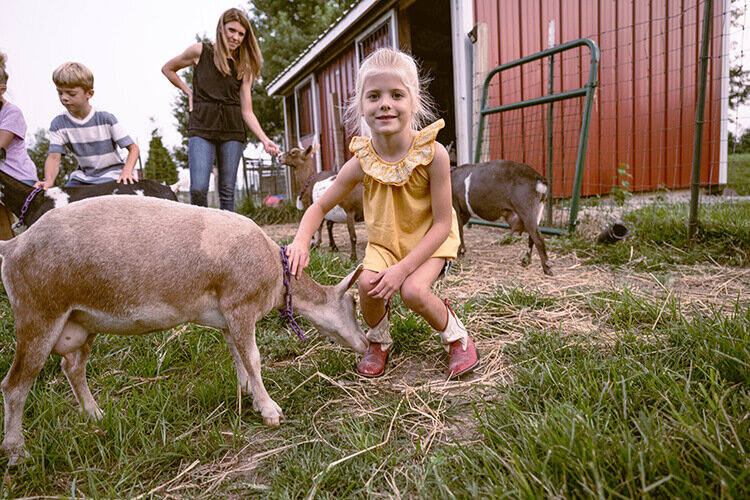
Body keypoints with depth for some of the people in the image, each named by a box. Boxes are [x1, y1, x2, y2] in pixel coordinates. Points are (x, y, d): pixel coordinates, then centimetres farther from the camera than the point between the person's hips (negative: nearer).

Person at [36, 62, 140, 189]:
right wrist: (49, 180, -29)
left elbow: (134, 148, -9)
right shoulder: (59, 123, 0)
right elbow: (54, 157, -8)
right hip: (83, 177, 3)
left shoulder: (106, 118, -9)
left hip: (112, 175, -3)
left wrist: (126, 172, -28)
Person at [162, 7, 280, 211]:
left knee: (227, 192, 0)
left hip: (233, 131, 2)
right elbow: (167, 69, 22)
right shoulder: (200, 52, 6)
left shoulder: (245, 68, 11)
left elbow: (247, 111, 6)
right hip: (202, 127, -2)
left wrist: (264, 140, -7)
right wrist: (189, 92, 11)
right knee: (198, 189, -15)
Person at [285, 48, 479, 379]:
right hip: (384, 240, 3)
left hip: (430, 240, -3)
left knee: (413, 290, -27)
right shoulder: (361, 162, -15)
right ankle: (378, 341, 11)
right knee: (368, 283, -23)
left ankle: (456, 336, 6)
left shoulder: (432, 153, -23)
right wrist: (301, 240, -24)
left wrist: (403, 267, -27)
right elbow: (320, 206, -3)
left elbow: (442, 224, -20)